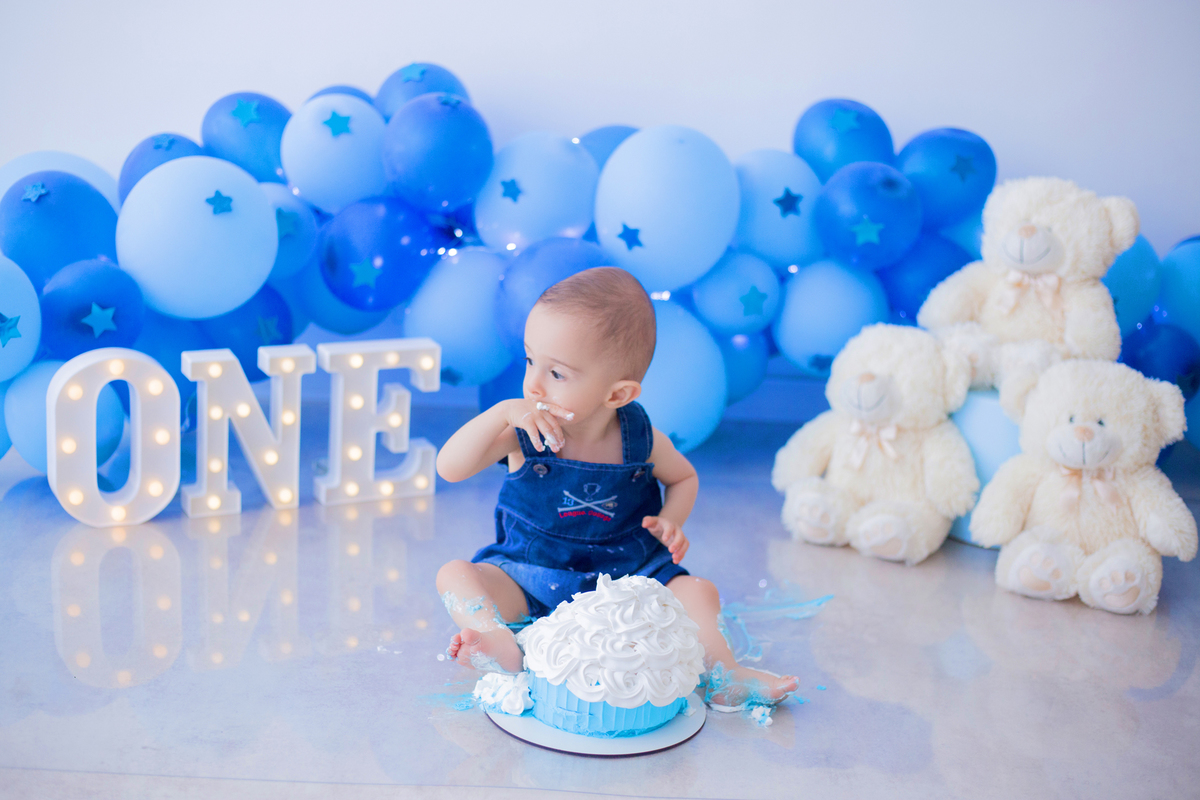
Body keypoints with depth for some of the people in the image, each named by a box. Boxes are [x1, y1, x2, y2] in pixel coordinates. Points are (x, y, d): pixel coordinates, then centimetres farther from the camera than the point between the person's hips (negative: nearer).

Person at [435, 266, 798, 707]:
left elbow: (684, 477, 12)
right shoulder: (523, 434, -12)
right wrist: (501, 412, -33)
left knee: (698, 590, -17)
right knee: (455, 576, -22)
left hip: (625, 573, 1)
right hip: (529, 577, 0)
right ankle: (502, 645, -45)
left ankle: (723, 675, -24)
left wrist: (670, 521, -9)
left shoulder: (641, 440, -9)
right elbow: (449, 468, -22)